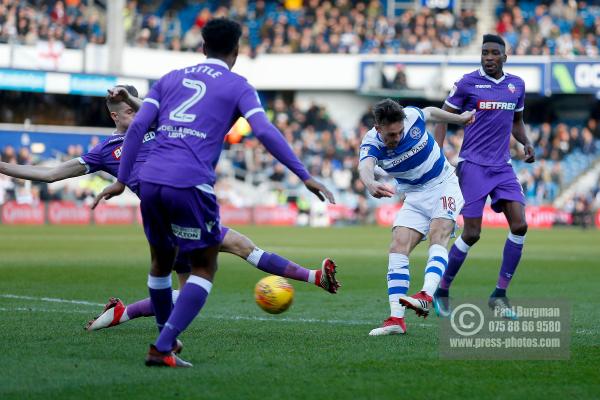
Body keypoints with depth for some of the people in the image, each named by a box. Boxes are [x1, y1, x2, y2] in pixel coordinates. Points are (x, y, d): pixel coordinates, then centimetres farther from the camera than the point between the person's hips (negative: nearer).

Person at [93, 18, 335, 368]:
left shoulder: (171, 79, 21)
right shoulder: (237, 87, 9)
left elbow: (138, 126, 12)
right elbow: (265, 132, -5)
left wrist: (122, 180, 14)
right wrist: (305, 176, -6)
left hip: (151, 180, 5)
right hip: (191, 185, -5)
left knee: (162, 261, 25)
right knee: (204, 268, 6)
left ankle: (167, 338, 38)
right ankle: (162, 348, -8)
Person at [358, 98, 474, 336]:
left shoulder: (413, 116, -18)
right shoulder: (372, 143, -19)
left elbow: (431, 112, 8)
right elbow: (364, 167, -43)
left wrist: (460, 119, 23)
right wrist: (371, 184, -66)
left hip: (444, 185, -2)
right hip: (414, 197, 2)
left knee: (437, 236, -26)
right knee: (398, 247, -14)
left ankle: (427, 296, -43)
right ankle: (397, 319, -18)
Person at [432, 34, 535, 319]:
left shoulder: (517, 85, 9)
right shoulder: (468, 83, -5)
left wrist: (526, 143, 4)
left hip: (503, 166, 5)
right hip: (473, 165, -5)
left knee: (519, 225, -9)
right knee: (472, 233, -6)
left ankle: (499, 295, 1)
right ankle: (442, 291, 13)